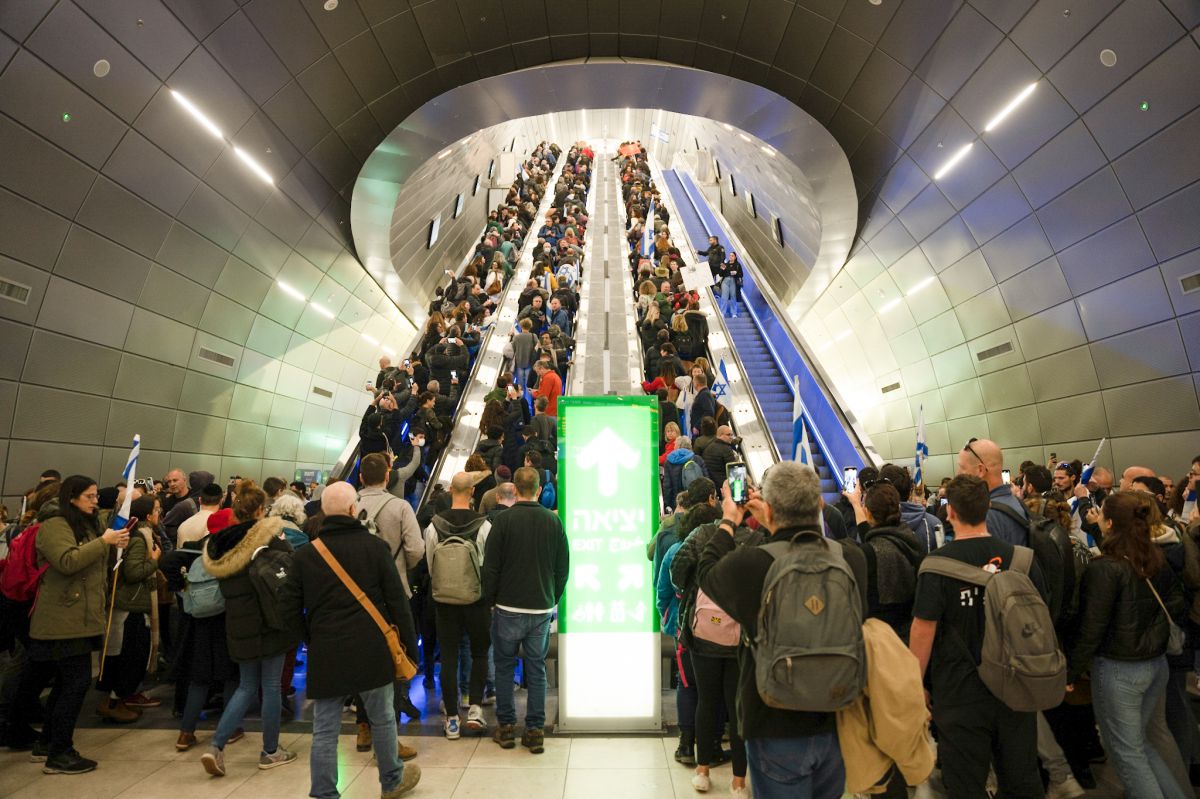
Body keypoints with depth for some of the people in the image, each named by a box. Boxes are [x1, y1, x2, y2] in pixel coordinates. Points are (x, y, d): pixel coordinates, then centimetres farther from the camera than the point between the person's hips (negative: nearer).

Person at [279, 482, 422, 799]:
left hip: (325, 654, 2)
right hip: (371, 650, -1)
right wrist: (409, 642, 3)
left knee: (325, 730, 11)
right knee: (382, 719, 17)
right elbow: (397, 601, -6)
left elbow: (288, 608, 3)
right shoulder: (374, 546, -7)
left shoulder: (305, 554, 1)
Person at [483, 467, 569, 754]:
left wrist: (492, 600, 5)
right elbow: (563, 567, 4)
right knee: (537, 668, 11)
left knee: (504, 666, 14)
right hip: (542, 608, 2)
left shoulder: (504, 519, -10)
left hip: (508, 608, -2)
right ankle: (535, 730, 15)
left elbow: (490, 566, -8)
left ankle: (506, 726, 21)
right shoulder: (553, 521, -2)